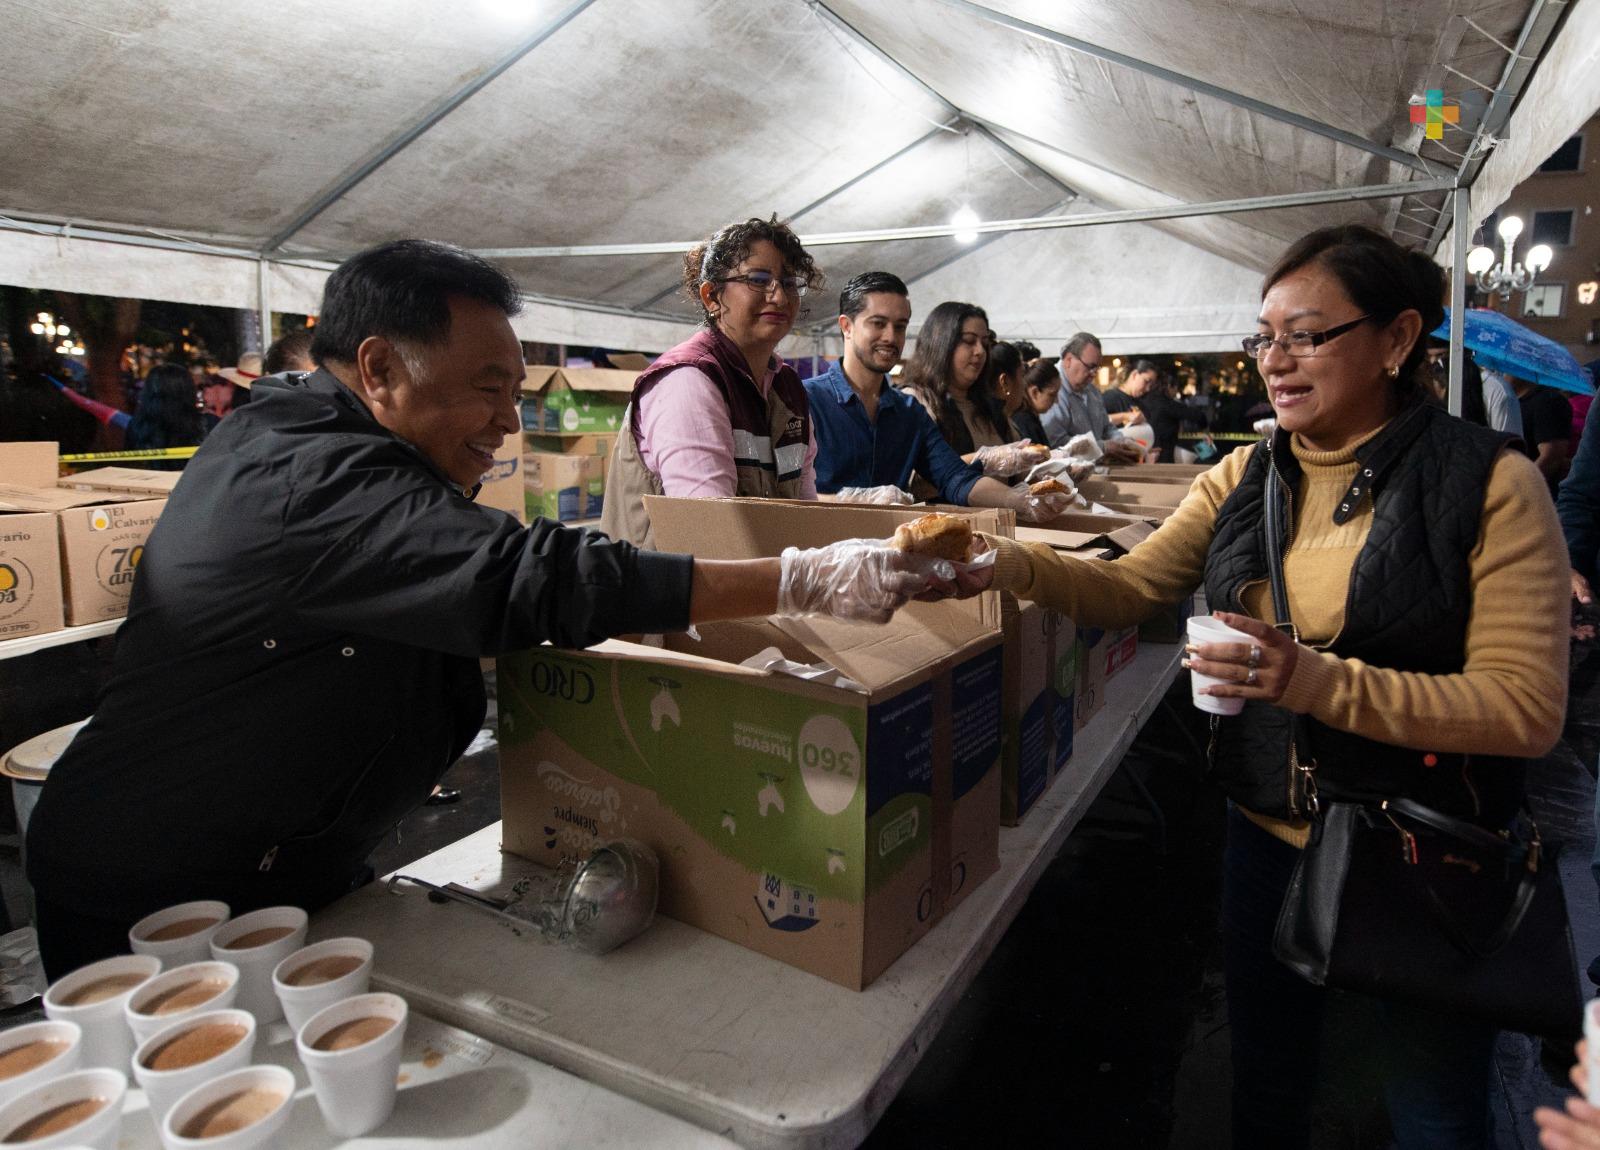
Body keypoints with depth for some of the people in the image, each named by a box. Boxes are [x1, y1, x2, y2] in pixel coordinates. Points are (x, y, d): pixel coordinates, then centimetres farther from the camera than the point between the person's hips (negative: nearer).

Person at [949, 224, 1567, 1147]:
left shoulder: (1491, 482, -14)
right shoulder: (1245, 477, 0)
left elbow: (1529, 707, -19)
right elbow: (1133, 589, -3)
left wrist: (1322, 682, -31)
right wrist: (1015, 564, -21)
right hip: (1269, 829, 4)